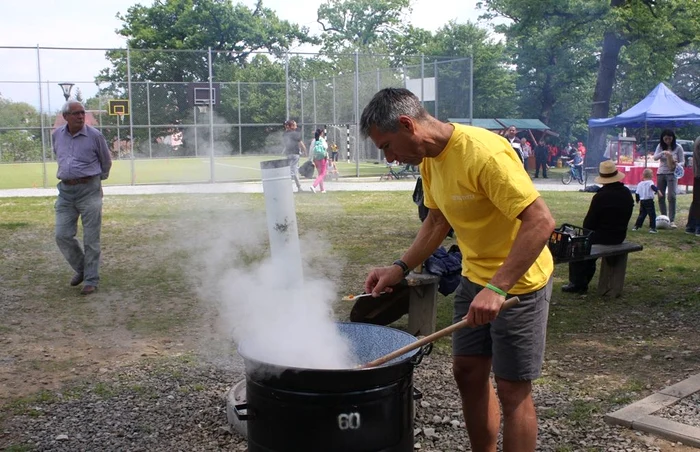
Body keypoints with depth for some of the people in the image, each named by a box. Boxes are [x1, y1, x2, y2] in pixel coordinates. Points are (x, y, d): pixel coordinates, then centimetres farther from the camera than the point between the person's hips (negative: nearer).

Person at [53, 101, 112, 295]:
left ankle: (91, 280, 8)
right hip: (66, 191, 4)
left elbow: (106, 162, 9)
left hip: (89, 190, -4)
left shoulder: (95, 136, -6)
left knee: (91, 239, -1)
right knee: (62, 236, 1)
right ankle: (81, 269, 24)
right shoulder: (57, 135, 6)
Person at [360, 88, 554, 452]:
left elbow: (541, 221, -30)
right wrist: (401, 268, 1)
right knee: (467, 372, 14)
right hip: (474, 278, 8)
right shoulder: (429, 159, 0)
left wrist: (497, 288, -35)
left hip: (518, 282, -8)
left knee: (512, 388, 1)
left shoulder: (483, 152, -28)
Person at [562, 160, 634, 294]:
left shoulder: (600, 196, -22)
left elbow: (589, 221, -14)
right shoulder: (627, 193, -1)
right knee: (589, 242, 28)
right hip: (620, 236, 7)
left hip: (602, 236, -7)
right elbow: (626, 216, 10)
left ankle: (577, 283, 16)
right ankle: (584, 281, 31)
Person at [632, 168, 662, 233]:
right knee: (652, 215, -2)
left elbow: (637, 193, 12)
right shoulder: (650, 182, -8)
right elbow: (653, 187, -31)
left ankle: (636, 226, 16)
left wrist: (637, 200, 26)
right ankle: (652, 227, -7)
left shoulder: (640, 184, 8)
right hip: (649, 201, -6)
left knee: (642, 214, 17)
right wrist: (658, 191, -43)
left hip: (642, 201, 6)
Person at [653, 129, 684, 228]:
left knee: (671, 197, -16)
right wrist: (663, 153, -27)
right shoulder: (660, 146, 3)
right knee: (661, 197, 6)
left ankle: (672, 220, -16)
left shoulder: (678, 147, -4)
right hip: (661, 173, 4)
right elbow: (655, 157, -8)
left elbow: (682, 161, -1)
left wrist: (677, 164, -24)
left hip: (672, 174, -3)